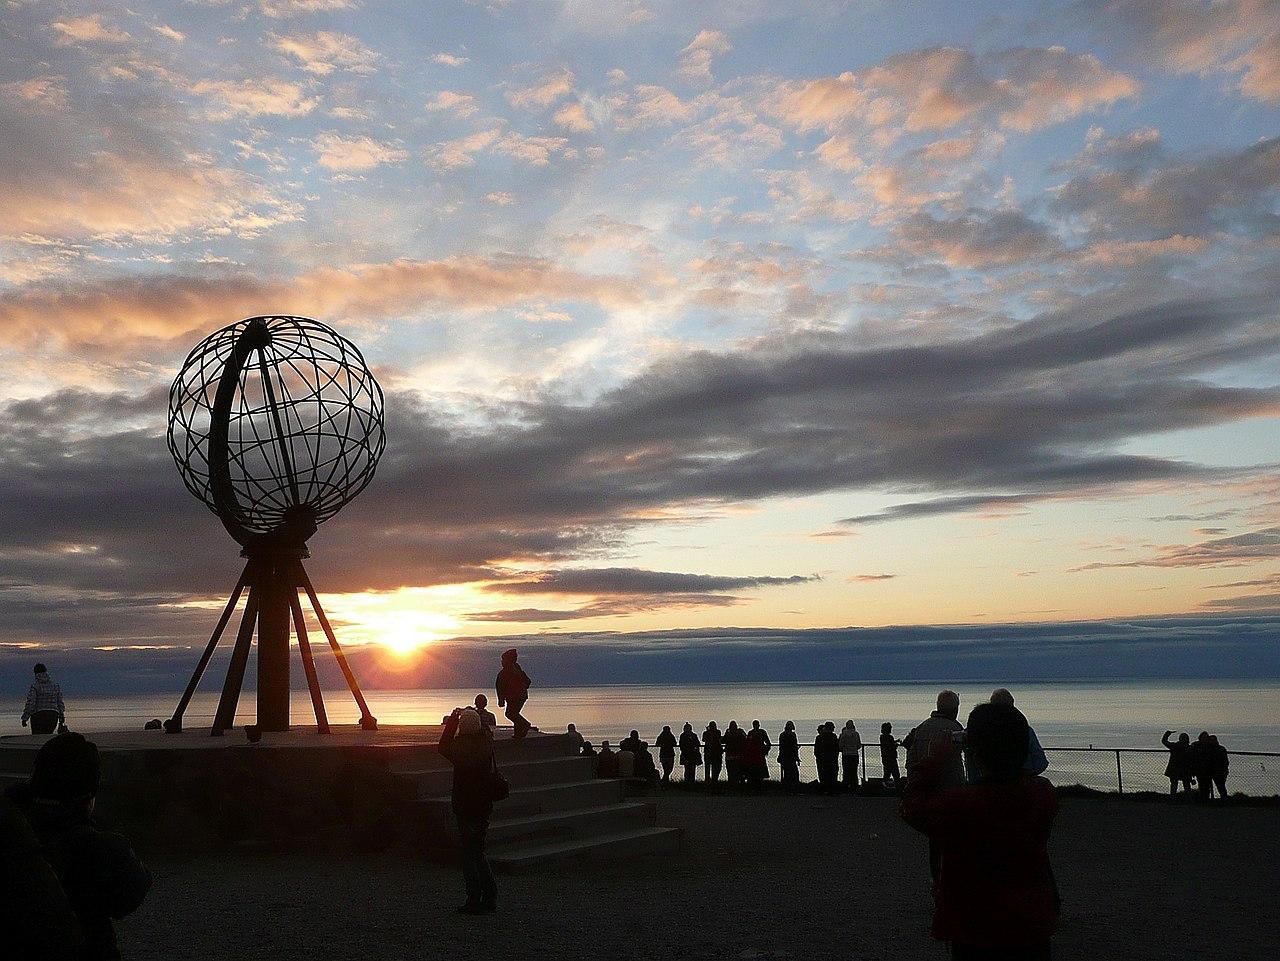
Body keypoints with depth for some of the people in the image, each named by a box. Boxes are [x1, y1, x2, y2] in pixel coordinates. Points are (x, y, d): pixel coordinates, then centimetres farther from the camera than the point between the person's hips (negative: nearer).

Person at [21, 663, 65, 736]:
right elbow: (60, 703, 8)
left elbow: (30, 703, -11)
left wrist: (24, 718, -5)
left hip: (38, 715, -4)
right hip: (53, 716, 4)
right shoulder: (55, 684, 8)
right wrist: (61, 717, 15)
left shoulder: (34, 685, -5)